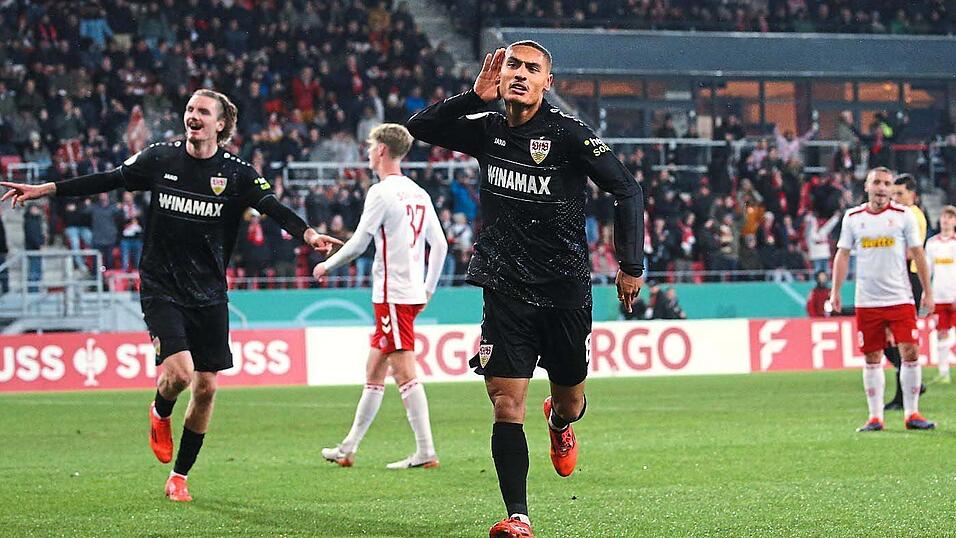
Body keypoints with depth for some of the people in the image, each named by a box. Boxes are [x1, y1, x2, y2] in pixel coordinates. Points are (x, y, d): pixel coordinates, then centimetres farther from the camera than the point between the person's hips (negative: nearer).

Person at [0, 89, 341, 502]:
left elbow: (273, 206, -13)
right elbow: (108, 180, 8)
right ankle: (160, 413, 17)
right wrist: (45, 189, 7)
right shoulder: (161, 158, -1)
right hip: (161, 289, -1)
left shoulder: (237, 173, -3)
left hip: (209, 296, 2)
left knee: (205, 386, 2)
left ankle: (179, 476, 19)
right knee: (180, 371, -20)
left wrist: (307, 233, -32)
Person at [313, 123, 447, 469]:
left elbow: (358, 243, -11)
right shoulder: (418, 193, 14)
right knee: (374, 369, 12)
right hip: (412, 292, 9)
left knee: (404, 372, -10)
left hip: (392, 293, -9)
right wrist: (428, 289, 20)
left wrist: (327, 266, 4)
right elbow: (440, 244, 14)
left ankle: (425, 452, -13)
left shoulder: (382, 192, -11)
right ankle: (349, 449, 15)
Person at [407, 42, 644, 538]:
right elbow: (419, 127, 8)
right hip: (506, 291, 2)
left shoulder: (567, 133, -9)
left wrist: (630, 264, -11)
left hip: (565, 291, -2)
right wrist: (473, 96, -7)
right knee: (506, 407, -9)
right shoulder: (487, 130, 4)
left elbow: (627, 189, -7)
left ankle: (560, 424, 52)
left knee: (569, 401, 14)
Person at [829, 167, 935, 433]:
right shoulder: (852, 217, 6)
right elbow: (843, 255, 10)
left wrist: (928, 291, 2)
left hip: (900, 298, -1)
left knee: (910, 354, -8)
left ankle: (911, 413, 3)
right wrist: (835, 291, 4)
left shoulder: (903, 216, 1)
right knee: (872, 359, 3)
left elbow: (918, 253, 4)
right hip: (866, 301, 1)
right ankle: (875, 417, 10)